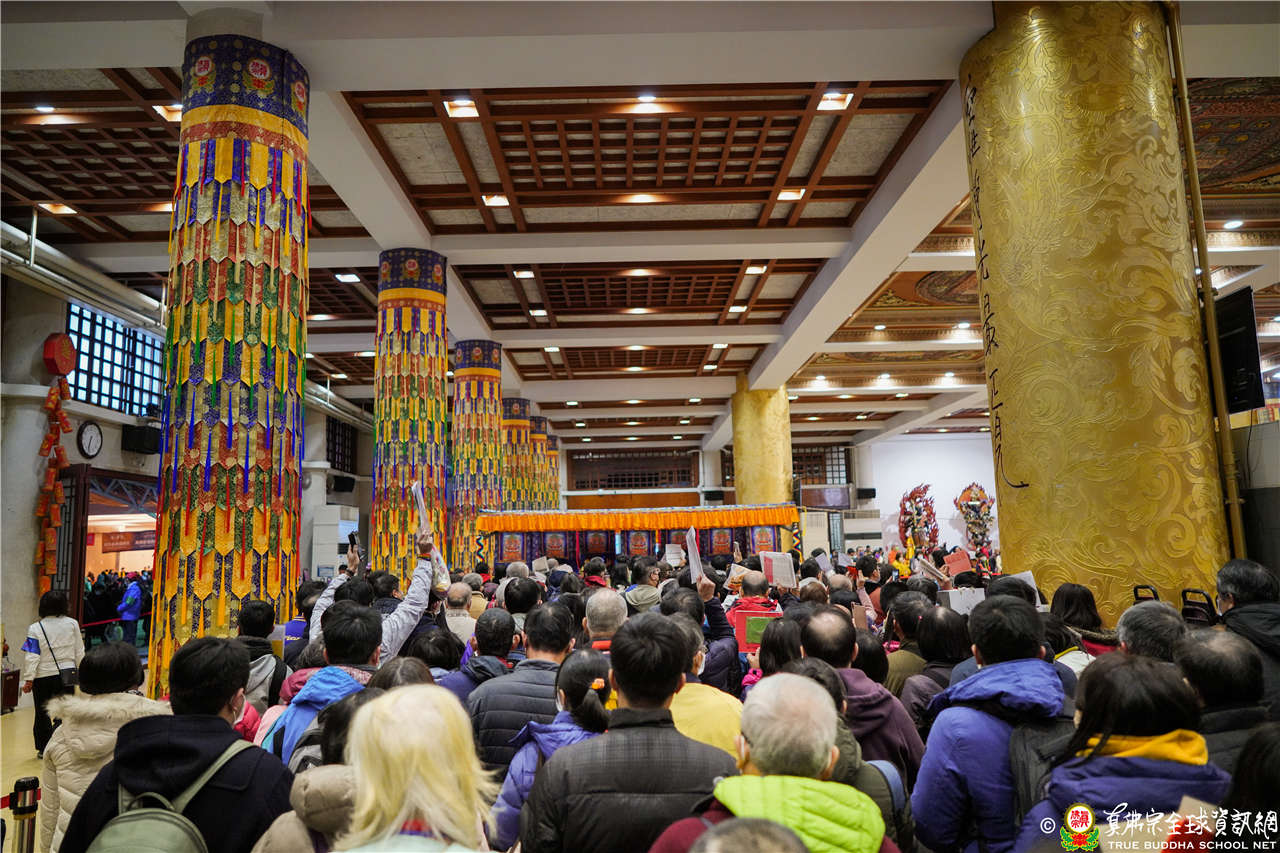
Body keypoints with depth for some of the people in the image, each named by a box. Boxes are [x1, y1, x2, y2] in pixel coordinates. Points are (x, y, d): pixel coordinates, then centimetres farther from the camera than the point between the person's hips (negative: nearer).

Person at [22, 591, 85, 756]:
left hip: (43, 677, -1)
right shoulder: (72, 624, -3)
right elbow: (79, 652, 2)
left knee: (42, 713, 12)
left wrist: (28, 679, -7)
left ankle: (45, 749, 18)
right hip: (67, 674, 1)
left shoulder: (35, 628, -9)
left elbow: (32, 657, -12)